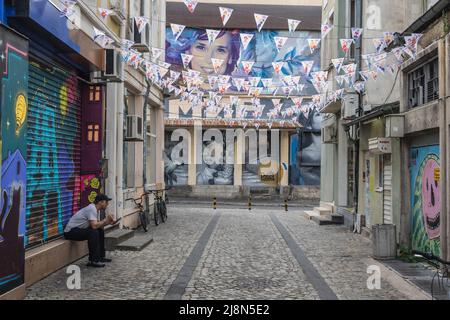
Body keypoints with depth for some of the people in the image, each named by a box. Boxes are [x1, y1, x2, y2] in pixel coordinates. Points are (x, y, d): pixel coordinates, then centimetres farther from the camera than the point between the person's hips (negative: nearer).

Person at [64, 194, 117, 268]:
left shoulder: (95, 209, 9)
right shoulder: (92, 209, -22)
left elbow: (98, 224, 13)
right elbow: (94, 226, -32)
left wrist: (109, 222, -1)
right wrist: (105, 220, -17)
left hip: (79, 229, 11)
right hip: (71, 231, -11)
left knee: (100, 231, 9)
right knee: (93, 232, -28)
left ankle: (101, 256, 14)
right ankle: (93, 261, -23)